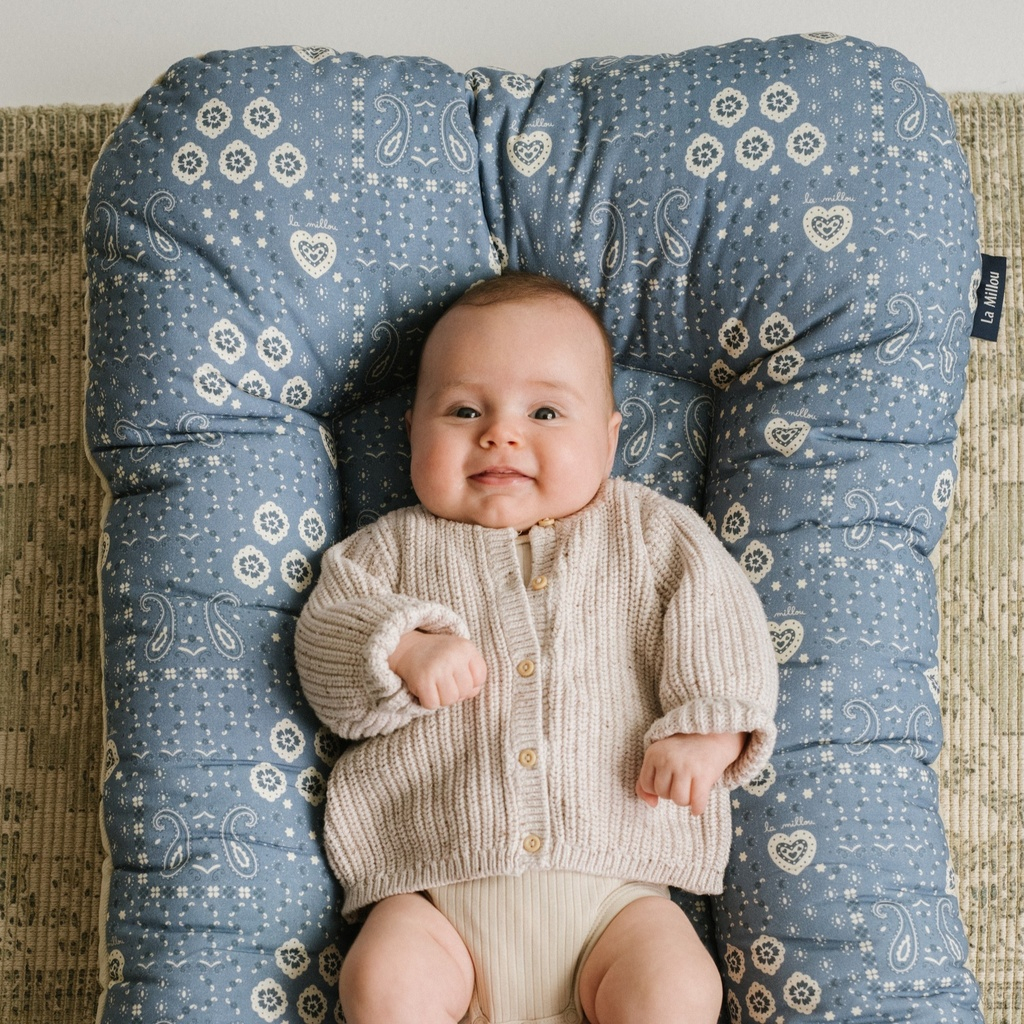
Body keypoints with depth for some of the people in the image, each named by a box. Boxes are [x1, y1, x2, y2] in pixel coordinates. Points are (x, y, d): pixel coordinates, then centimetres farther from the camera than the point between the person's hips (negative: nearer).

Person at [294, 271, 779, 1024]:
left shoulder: (647, 529, 13)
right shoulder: (396, 546, 13)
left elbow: (717, 617, 5)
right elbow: (324, 640, 4)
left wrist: (709, 727, -12)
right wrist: (402, 648, -16)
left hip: (611, 881, 0)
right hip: (437, 888, 0)